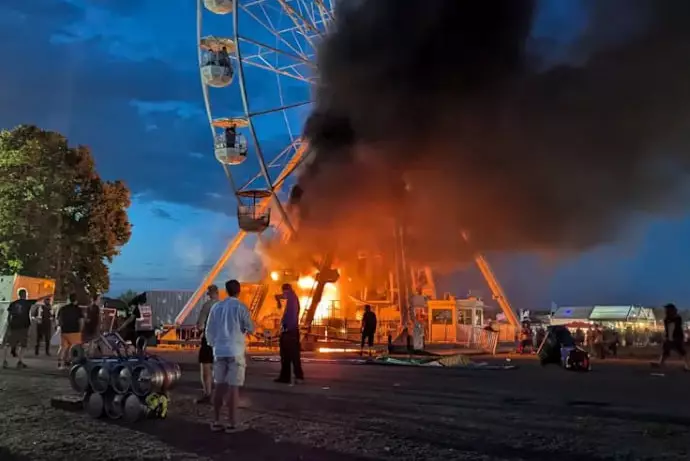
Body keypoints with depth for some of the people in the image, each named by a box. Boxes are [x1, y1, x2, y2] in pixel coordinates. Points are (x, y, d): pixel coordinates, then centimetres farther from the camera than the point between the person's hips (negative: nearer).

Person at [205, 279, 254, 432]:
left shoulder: (216, 307, 6)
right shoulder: (241, 307, -6)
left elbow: (209, 330, 9)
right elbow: (250, 328, -3)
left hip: (219, 351, 4)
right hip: (235, 352, -4)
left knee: (219, 386, 11)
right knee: (233, 387, -1)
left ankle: (216, 422, 14)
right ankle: (231, 423, 1)